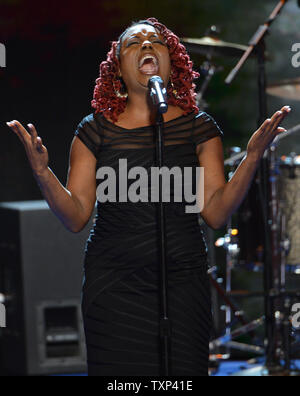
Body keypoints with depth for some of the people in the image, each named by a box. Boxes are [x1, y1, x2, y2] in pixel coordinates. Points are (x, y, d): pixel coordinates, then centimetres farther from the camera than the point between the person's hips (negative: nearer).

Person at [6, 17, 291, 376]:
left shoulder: (198, 127, 6)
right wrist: (42, 171, -13)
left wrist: (252, 157, -11)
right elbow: (75, 218, 2)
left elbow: (215, 213, -1)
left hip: (181, 281, 0)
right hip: (112, 285, 0)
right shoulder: (96, 131, 5)